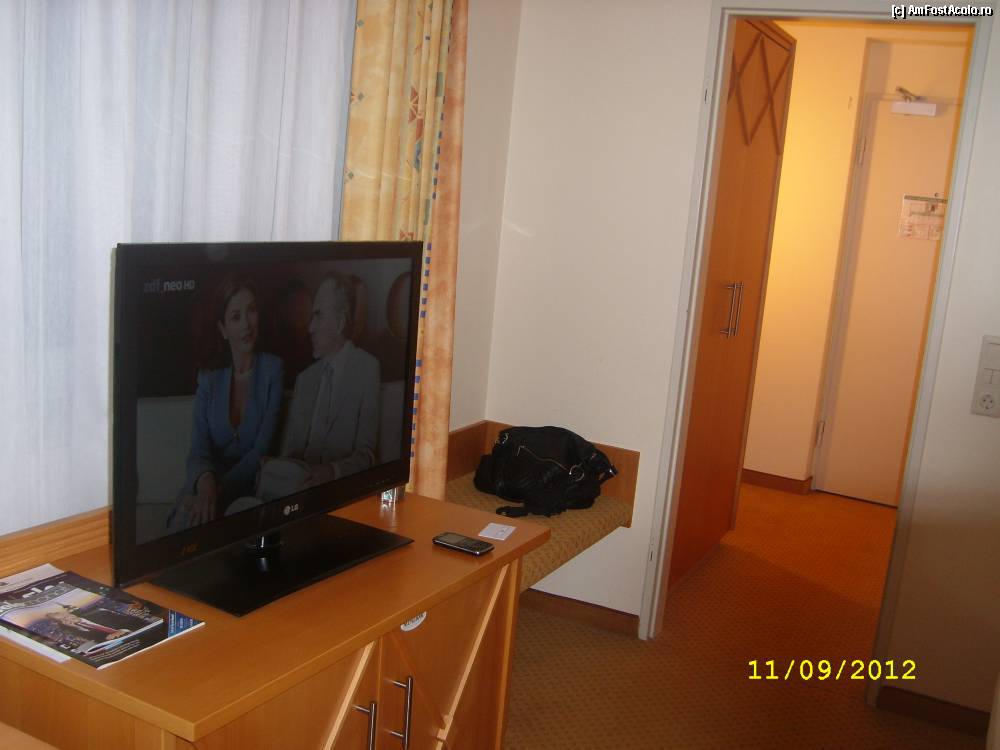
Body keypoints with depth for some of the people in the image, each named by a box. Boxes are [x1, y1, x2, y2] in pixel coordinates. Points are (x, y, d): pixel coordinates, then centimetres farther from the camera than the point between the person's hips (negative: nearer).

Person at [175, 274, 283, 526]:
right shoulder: (208, 379, 8)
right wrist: (205, 483, -28)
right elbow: (198, 451, -4)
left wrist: (219, 490, -25)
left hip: (249, 488, -3)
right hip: (210, 484, 3)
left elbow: (263, 449, -10)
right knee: (185, 520, -28)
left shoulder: (274, 370, -2)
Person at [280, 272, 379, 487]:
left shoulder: (368, 370, -4)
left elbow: (366, 454, -7)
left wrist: (332, 472, -25)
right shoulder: (304, 378, 15)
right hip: (301, 483, 4)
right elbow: (288, 450, 13)